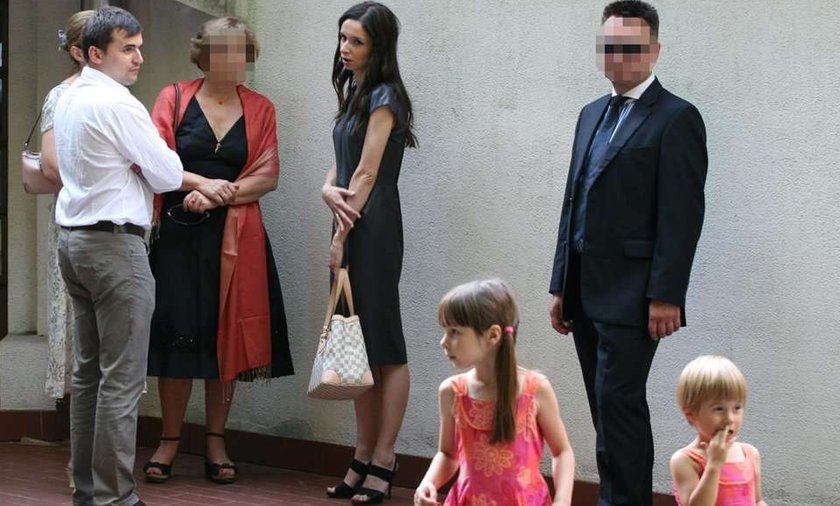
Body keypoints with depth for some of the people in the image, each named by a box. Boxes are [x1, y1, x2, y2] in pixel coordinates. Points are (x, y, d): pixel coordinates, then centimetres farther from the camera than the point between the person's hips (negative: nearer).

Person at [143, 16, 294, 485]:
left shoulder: (260, 109, 7)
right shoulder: (174, 99, 4)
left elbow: (268, 176, 0)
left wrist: (217, 196, -12)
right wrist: (201, 183, -17)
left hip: (235, 236, 1)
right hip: (178, 233, -1)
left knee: (227, 334, 2)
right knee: (177, 334, -3)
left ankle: (217, 441, 12)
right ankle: (170, 439, 8)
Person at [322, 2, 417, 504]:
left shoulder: (384, 96, -10)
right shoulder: (354, 94, 17)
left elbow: (367, 172, -13)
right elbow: (342, 163, 14)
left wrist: (341, 236, -12)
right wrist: (329, 190, -8)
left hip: (373, 229, -9)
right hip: (351, 225, 9)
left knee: (385, 346, -4)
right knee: (358, 346, 10)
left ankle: (383, 461, -1)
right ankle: (364, 457, 15)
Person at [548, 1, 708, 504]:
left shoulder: (677, 118, -6)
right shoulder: (593, 114, 17)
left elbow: (683, 215, -12)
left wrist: (666, 296, -17)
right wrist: (562, 286, 15)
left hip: (630, 294, -7)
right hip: (587, 293, 7)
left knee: (619, 404, -9)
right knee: (608, 408, 10)